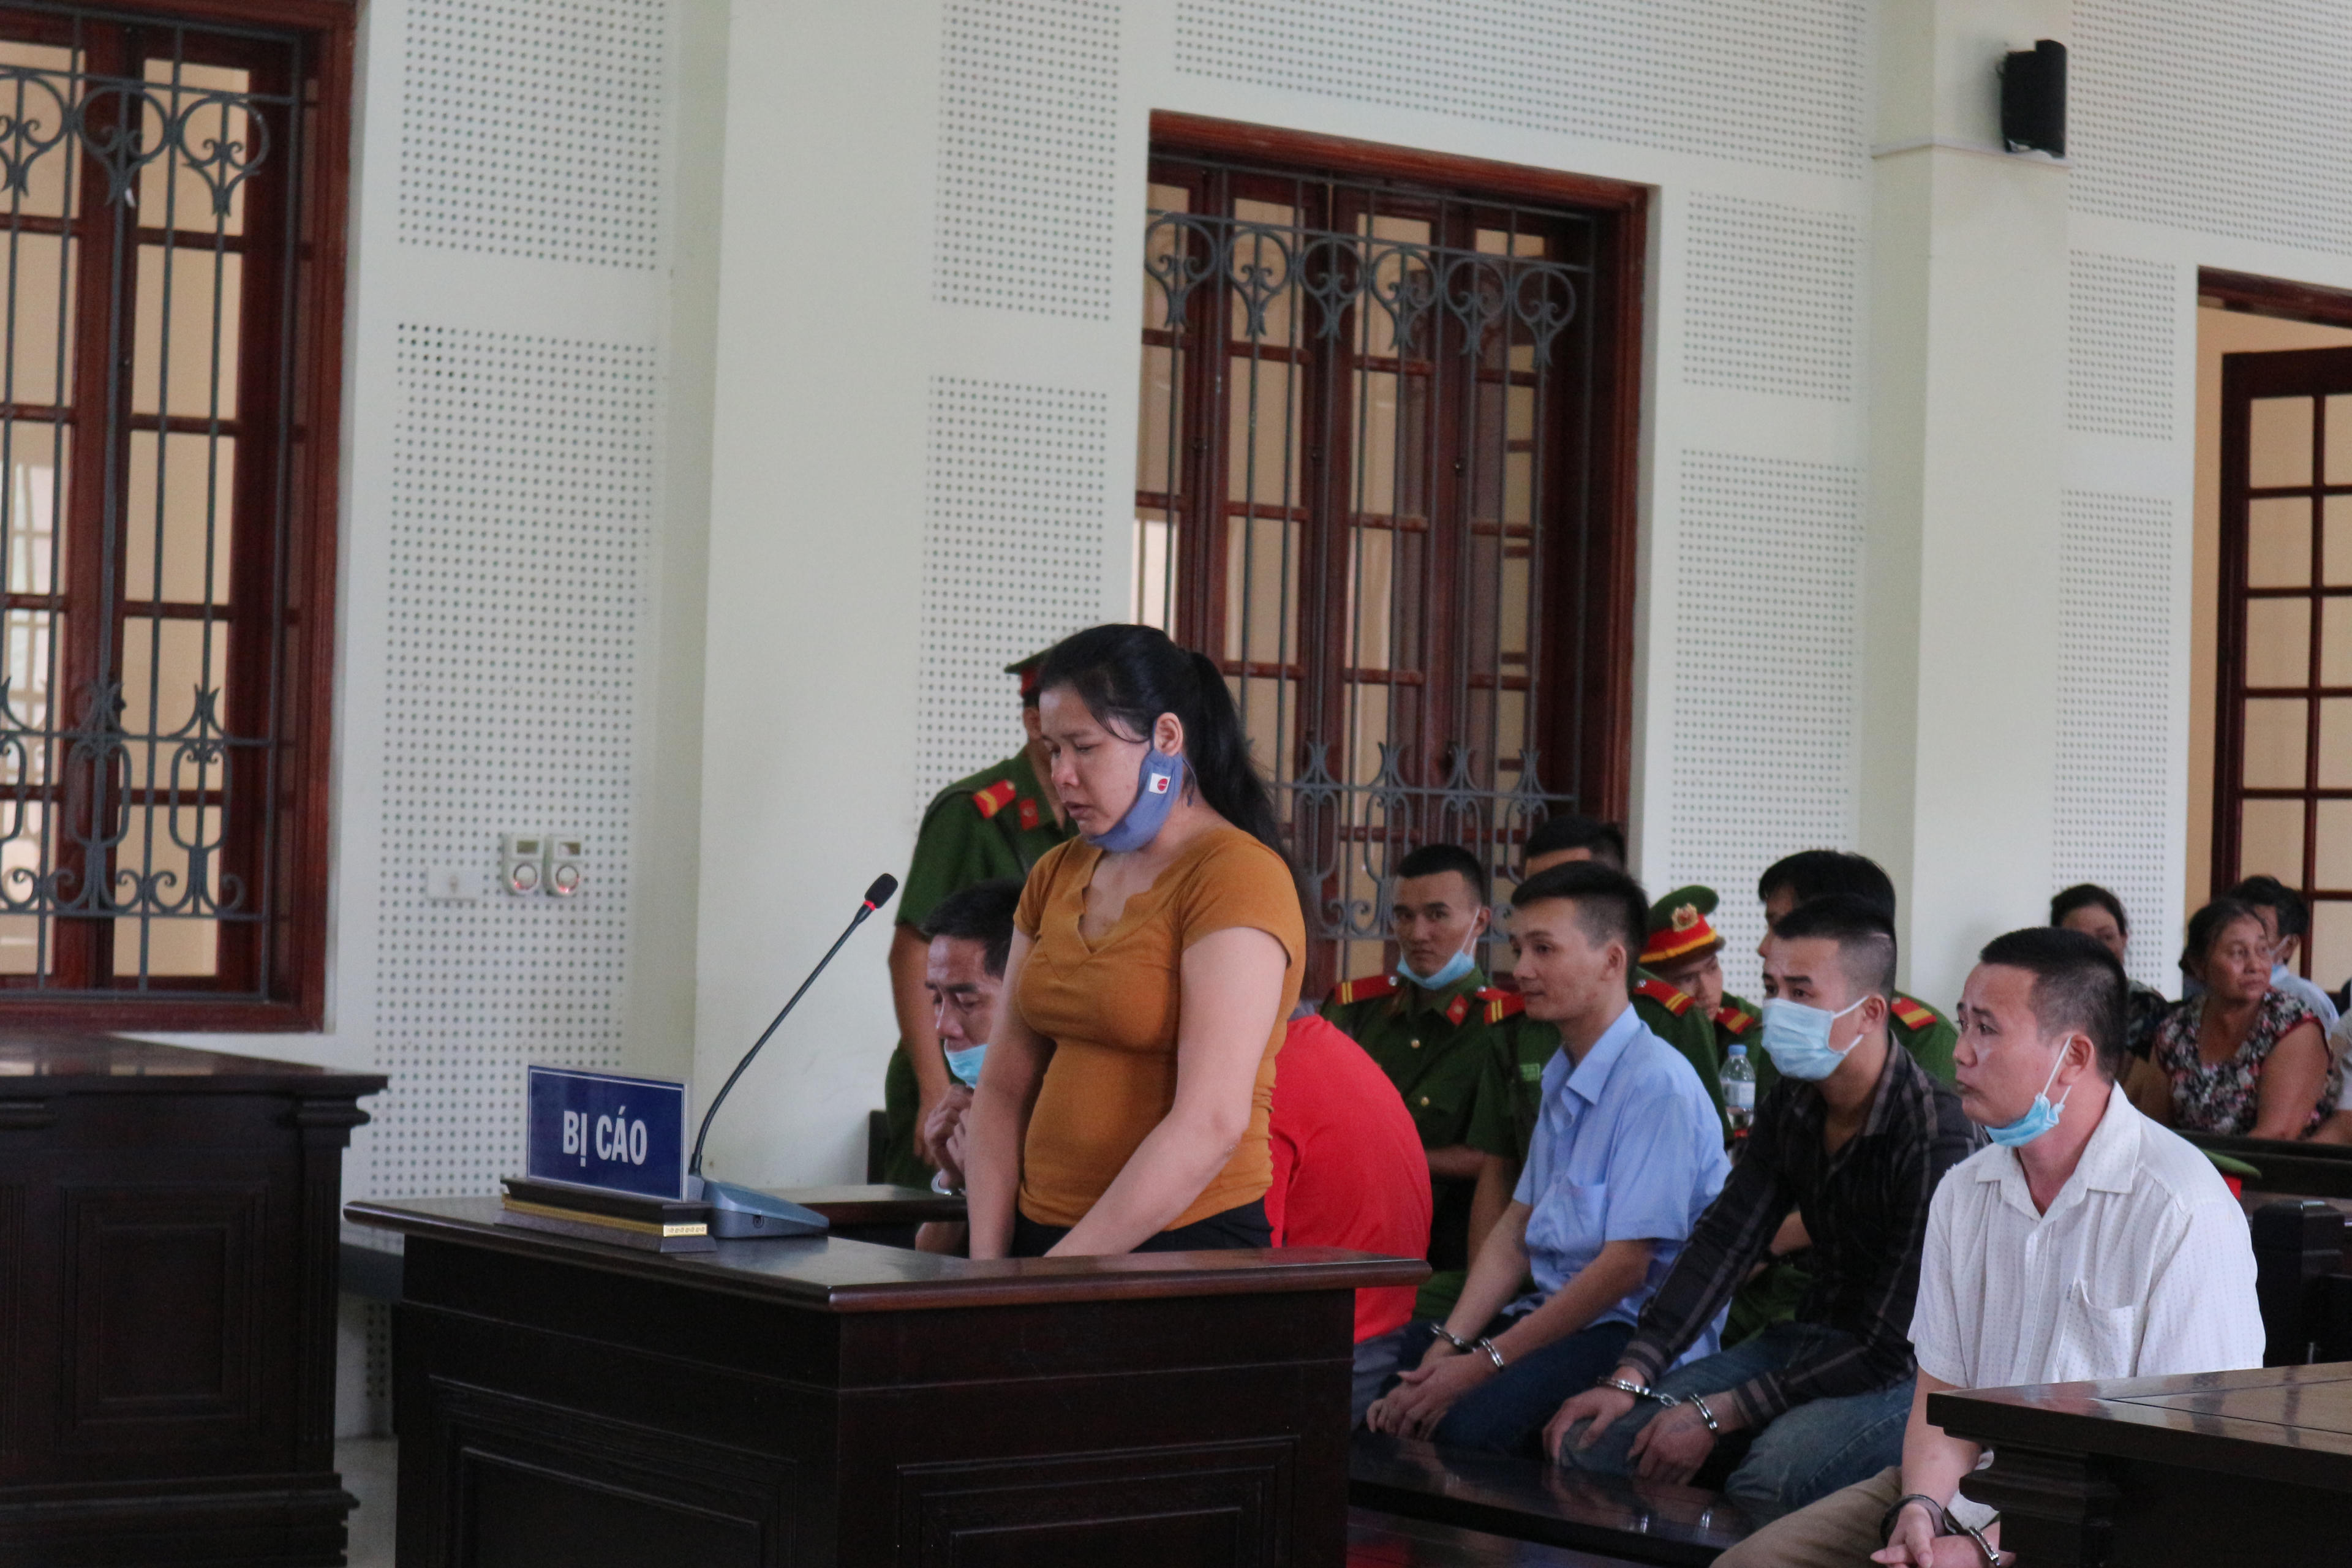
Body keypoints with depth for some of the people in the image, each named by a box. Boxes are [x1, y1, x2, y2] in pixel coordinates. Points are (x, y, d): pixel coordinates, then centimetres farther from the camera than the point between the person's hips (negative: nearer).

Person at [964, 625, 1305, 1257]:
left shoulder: (1237, 877, -9)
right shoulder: (1056, 877, 14)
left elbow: (1212, 1124, -18)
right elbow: (1004, 1086, 13)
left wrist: (1060, 1272, -18)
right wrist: (988, 1263, 0)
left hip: (1185, 1249, -6)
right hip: (1044, 1232, 6)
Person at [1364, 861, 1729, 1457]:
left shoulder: (1656, 1084, -15)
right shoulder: (1562, 1078, 16)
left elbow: (1625, 1267, -18)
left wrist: (1485, 1363, -15)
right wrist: (1448, 1345, 0)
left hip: (1631, 1330, -8)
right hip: (1555, 1312, 8)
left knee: (1466, 1421, -33)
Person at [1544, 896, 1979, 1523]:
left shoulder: (1936, 1134, -22)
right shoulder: (1790, 1106, 4)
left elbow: (1890, 1346, -22)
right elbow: (1724, 1240, 2)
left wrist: (1716, 1415, -21)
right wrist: (1629, 1378, -12)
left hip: (1907, 1373, -8)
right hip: (1812, 1339, 8)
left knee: (1766, 1480, -37)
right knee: (1592, 1442, -8)